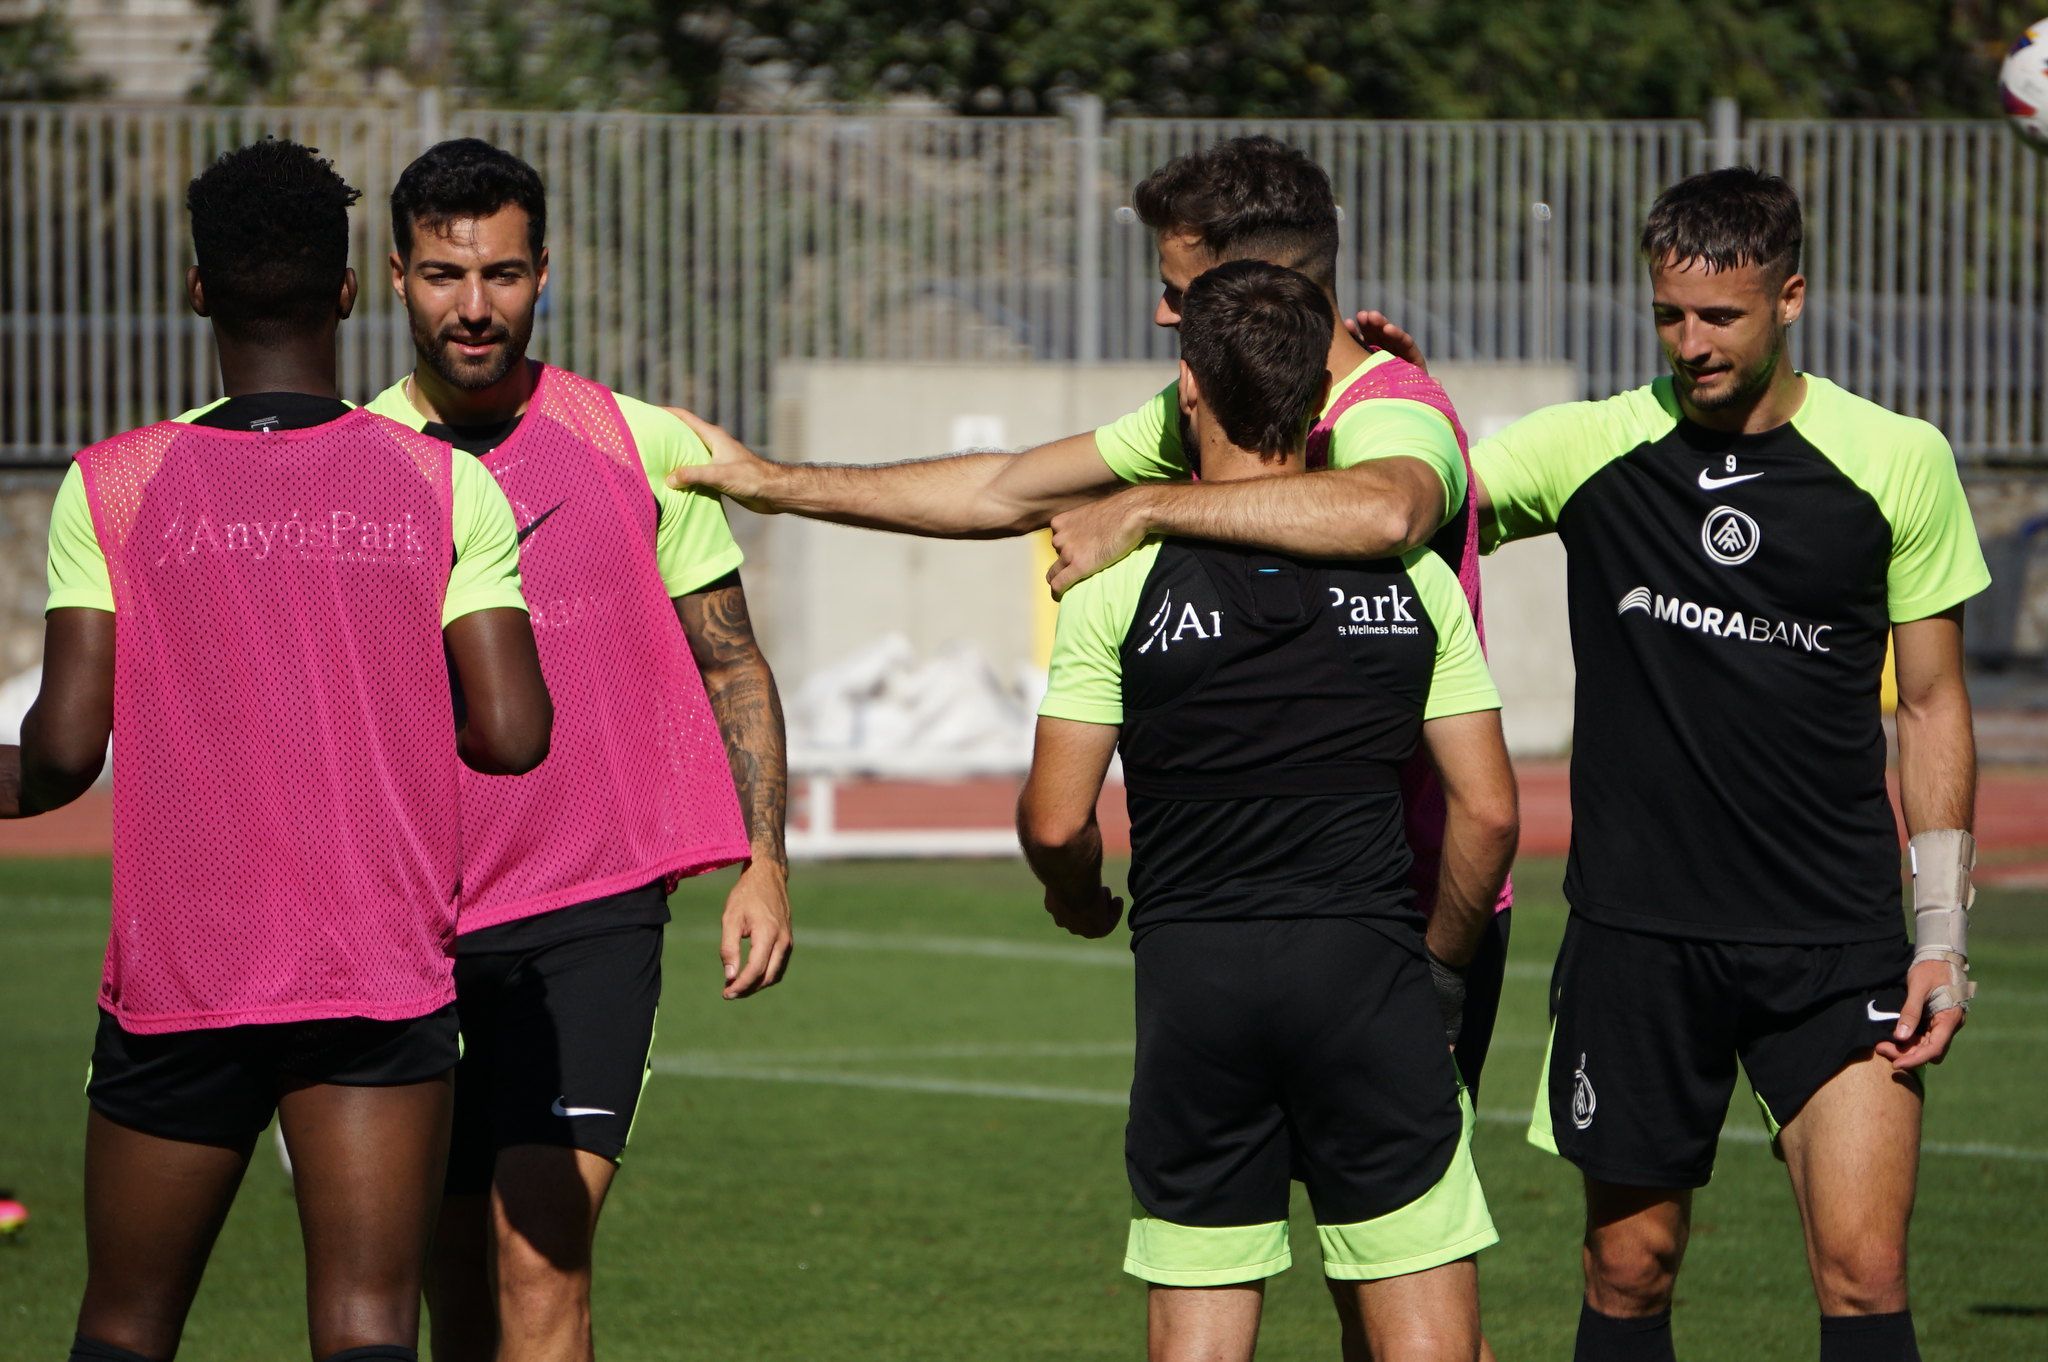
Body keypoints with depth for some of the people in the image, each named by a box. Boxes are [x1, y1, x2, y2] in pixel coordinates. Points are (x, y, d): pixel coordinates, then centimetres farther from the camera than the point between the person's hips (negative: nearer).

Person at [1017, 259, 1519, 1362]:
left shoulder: (1123, 581, -3)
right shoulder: (1411, 575, 3)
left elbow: (1054, 824, -3)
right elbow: (1488, 810, 2)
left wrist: (1082, 902, 19)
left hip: (1193, 979, 0)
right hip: (1366, 966, 0)